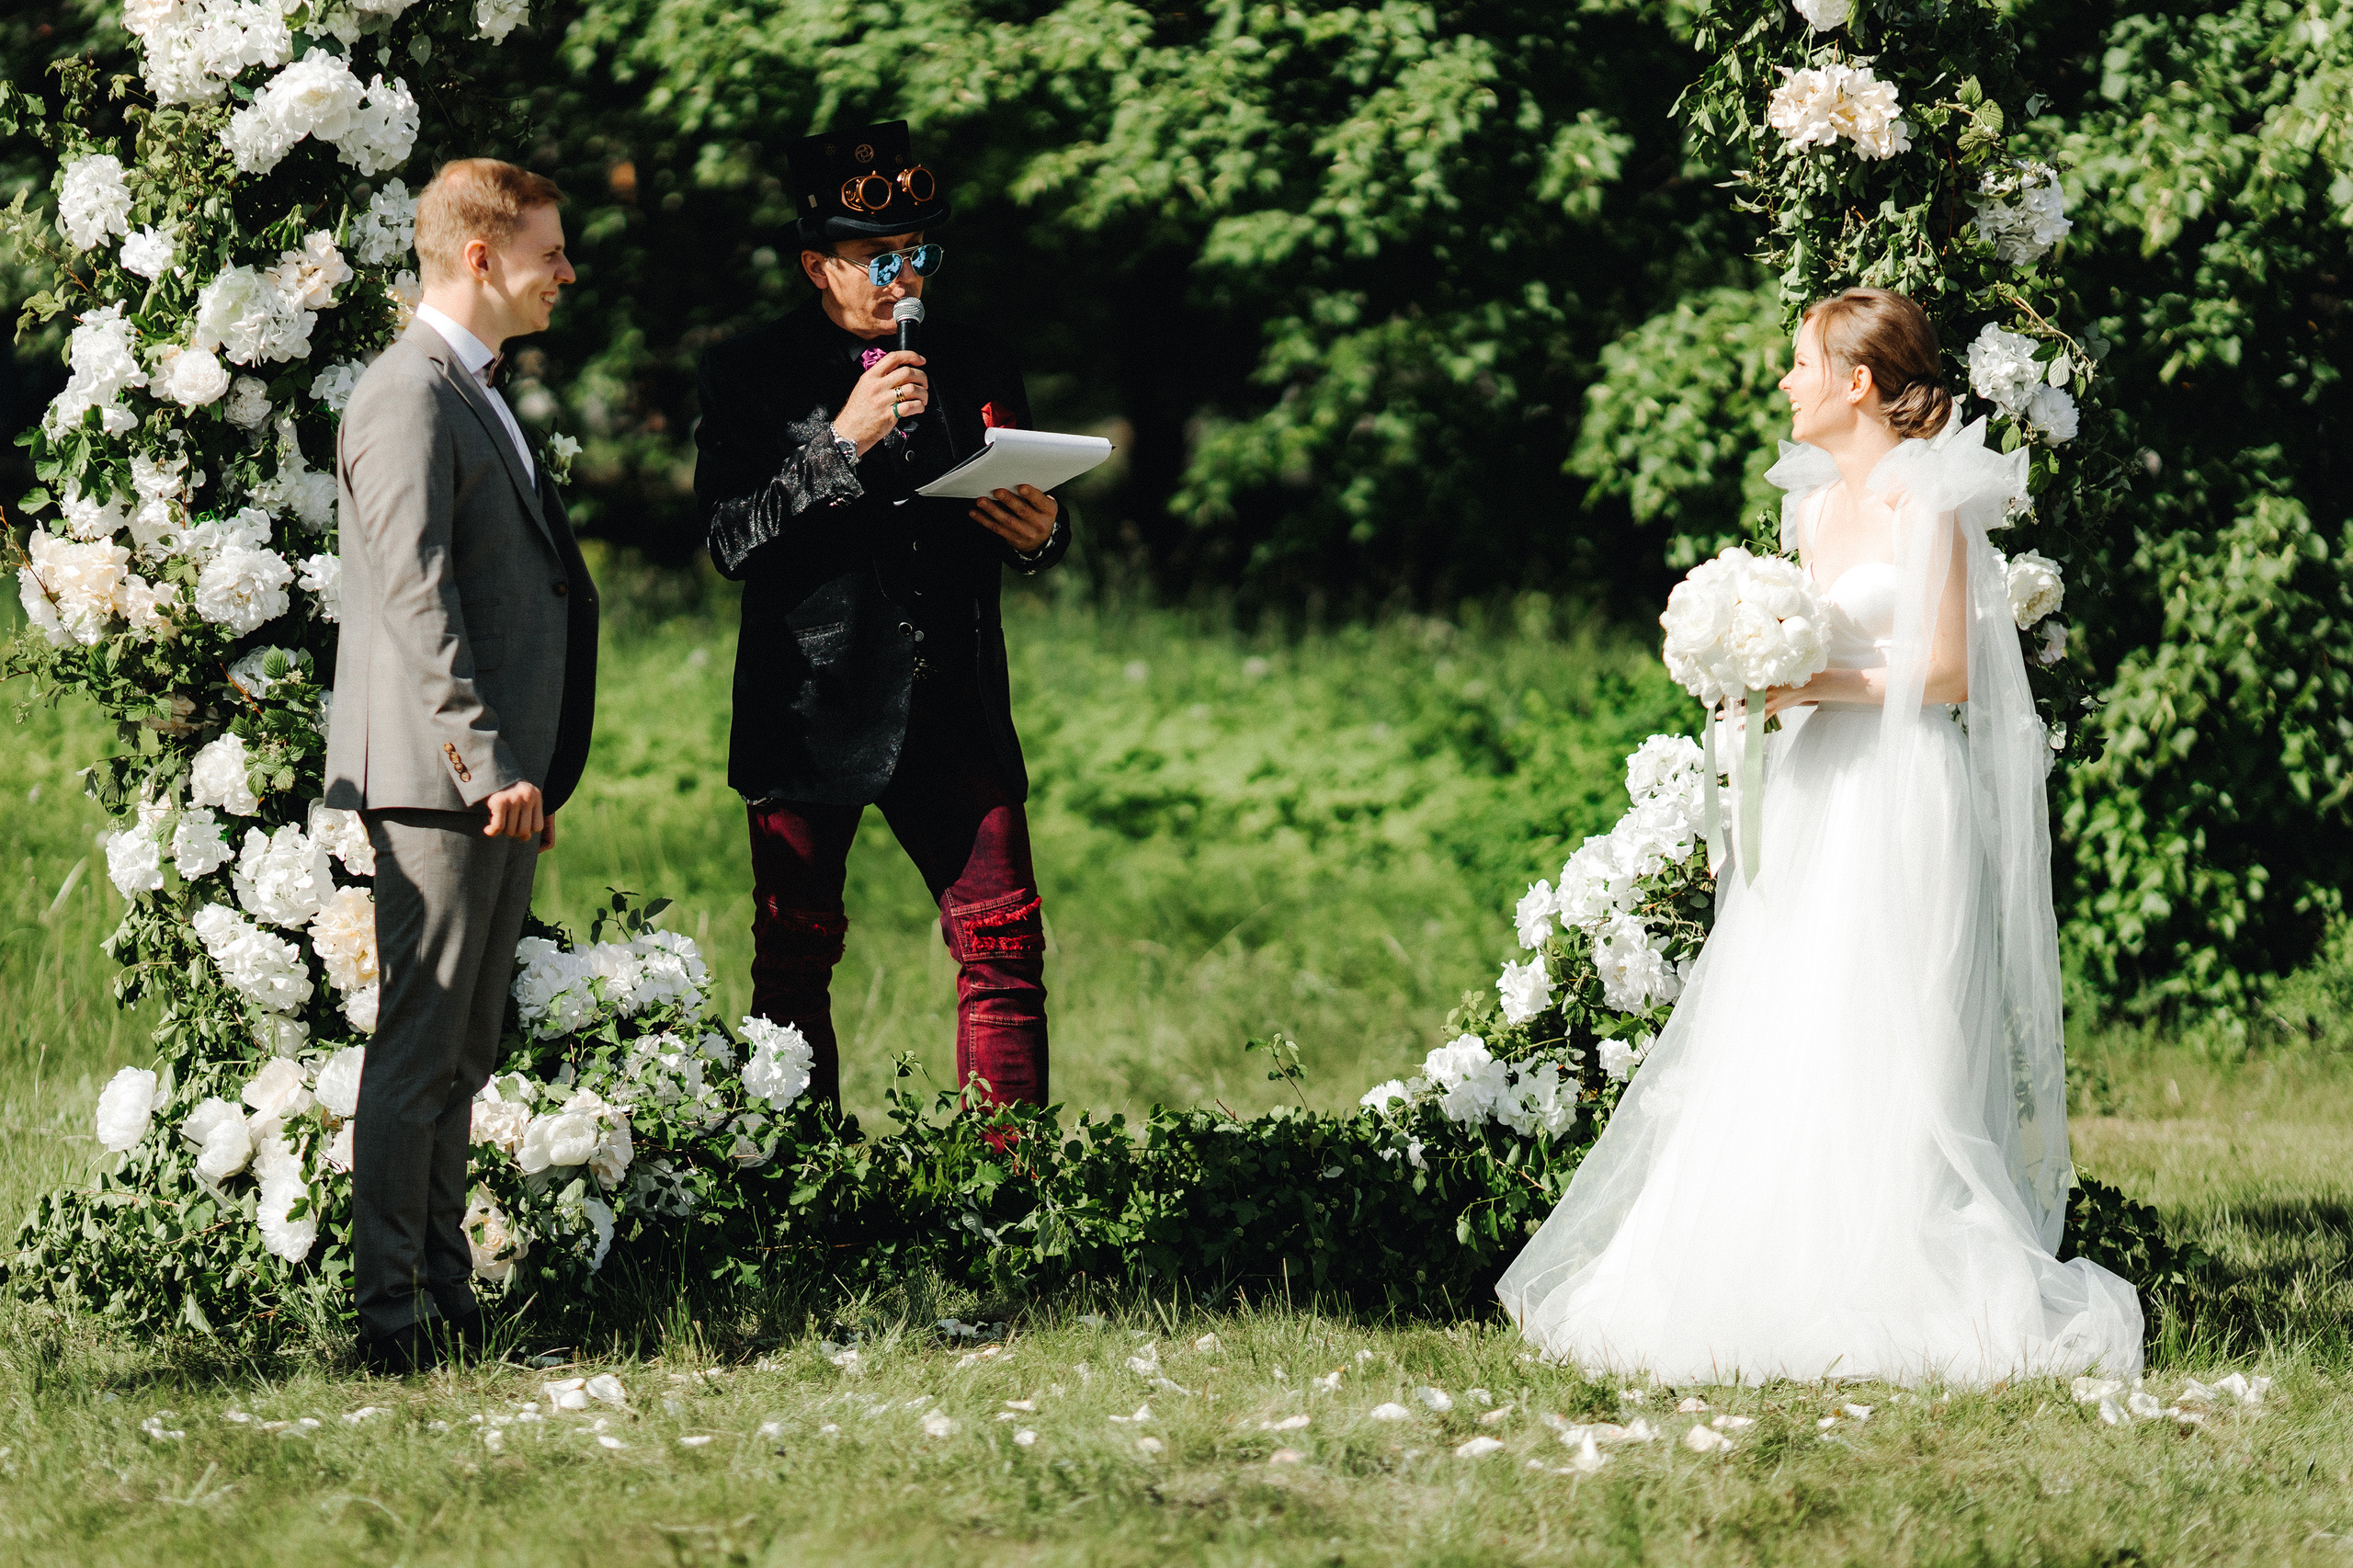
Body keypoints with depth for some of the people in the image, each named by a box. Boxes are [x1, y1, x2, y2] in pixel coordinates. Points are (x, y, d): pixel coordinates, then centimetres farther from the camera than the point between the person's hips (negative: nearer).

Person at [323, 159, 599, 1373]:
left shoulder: (474, 397, 20)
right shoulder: (408, 398, -12)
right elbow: (419, 600, -19)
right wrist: (488, 763, -22)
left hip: (498, 775, 10)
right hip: (439, 778, -10)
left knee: (460, 1053, 12)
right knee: (418, 1047, -8)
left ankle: (445, 1296, 17)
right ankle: (391, 1315, -6)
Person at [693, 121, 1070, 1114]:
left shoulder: (976, 367, 13)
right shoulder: (751, 375, 1)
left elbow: (1021, 530, 21)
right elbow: (732, 538, -9)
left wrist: (1041, 536, -4)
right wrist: (844, 443, -18)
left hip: (952, 711, 3)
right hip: (811, 712, -3)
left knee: (1005, 944, -5)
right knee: (795, 959, 3)